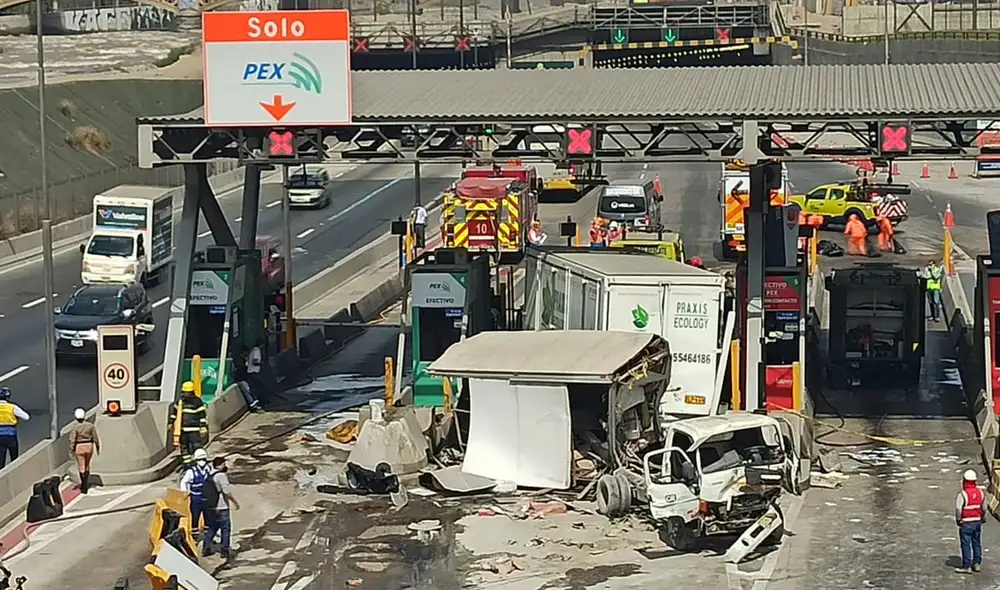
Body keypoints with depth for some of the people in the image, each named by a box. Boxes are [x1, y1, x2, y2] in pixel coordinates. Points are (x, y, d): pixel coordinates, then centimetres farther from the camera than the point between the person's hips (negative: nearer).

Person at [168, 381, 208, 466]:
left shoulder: (197, 402, -9)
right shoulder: (180, 401, 12)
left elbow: (203, 415, -11)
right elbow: (174, 412, 25)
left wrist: (203, 427, -15)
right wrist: (171, 422, 25)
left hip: (194, 430, -7)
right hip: (183, 430, 7)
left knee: (197, 447, -11)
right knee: (184, 448, 12)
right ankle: (187, 464, 22)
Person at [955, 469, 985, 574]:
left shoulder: (963, 494, -18)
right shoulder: (980, 492, 1)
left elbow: (958, 509, -17)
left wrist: (958, 519, -1)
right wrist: (983, 518, 21)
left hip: (966, 523, -6)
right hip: (978, 522, 6)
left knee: (966, 545, 0)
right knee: (977, 543, 16)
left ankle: (967, 566, 3)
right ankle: (977, 564, 23)